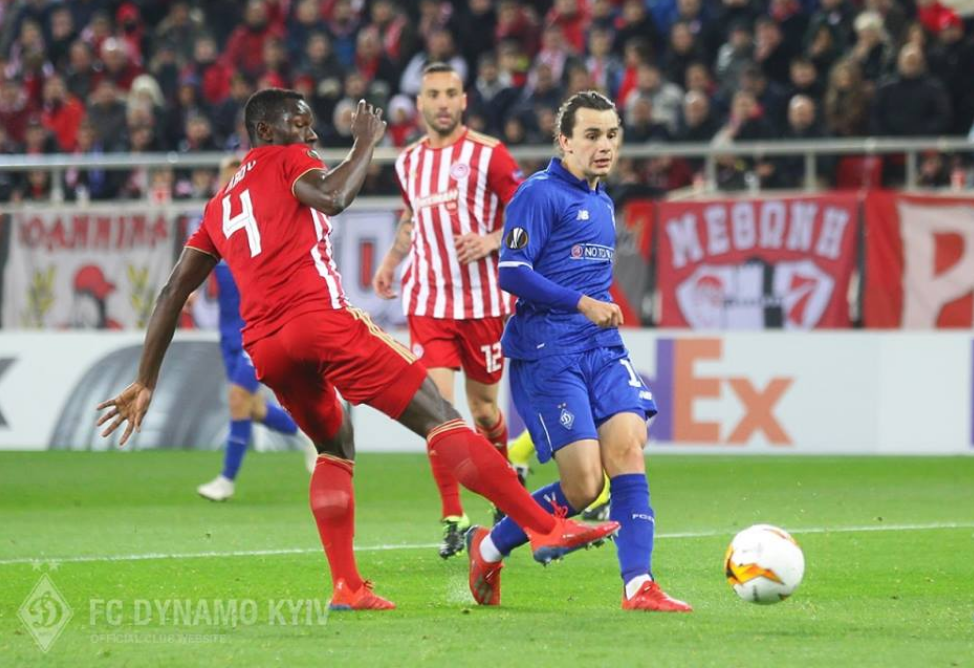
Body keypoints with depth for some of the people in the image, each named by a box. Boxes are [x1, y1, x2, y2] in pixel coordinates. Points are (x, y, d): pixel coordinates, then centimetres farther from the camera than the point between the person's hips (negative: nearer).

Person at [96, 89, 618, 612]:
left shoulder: (218, 207, 29)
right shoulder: (285, 159, 12)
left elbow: (173, 293, 26)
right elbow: (331, 198, -11)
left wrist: (145, 384, 26)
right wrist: (366, 145, 4)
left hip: (262, 348, 7)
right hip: (320, 317, -7)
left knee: (335, 448, 27)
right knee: (438, 418, -6)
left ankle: (347, 587, 13)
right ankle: (545, 527, -13)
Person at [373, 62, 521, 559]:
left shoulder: (488, 154, -6)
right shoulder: (409, 161, 9)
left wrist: (491, 241, -20)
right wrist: (391, 261, 13)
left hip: (483, 300, -3)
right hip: (427, 301, 3)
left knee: (483, 408, 9)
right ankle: (453, 519, -9)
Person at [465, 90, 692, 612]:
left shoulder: (602, 202, 18)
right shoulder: (540, 194, -8)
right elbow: (512, 273, -15)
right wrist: (582, 304, -17)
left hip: (602, 349, 7)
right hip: (547, 354, -7)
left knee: (627, 448, -14)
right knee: (583, 485, -11)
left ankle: (638, 586, -16)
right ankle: (489, 546, 12)